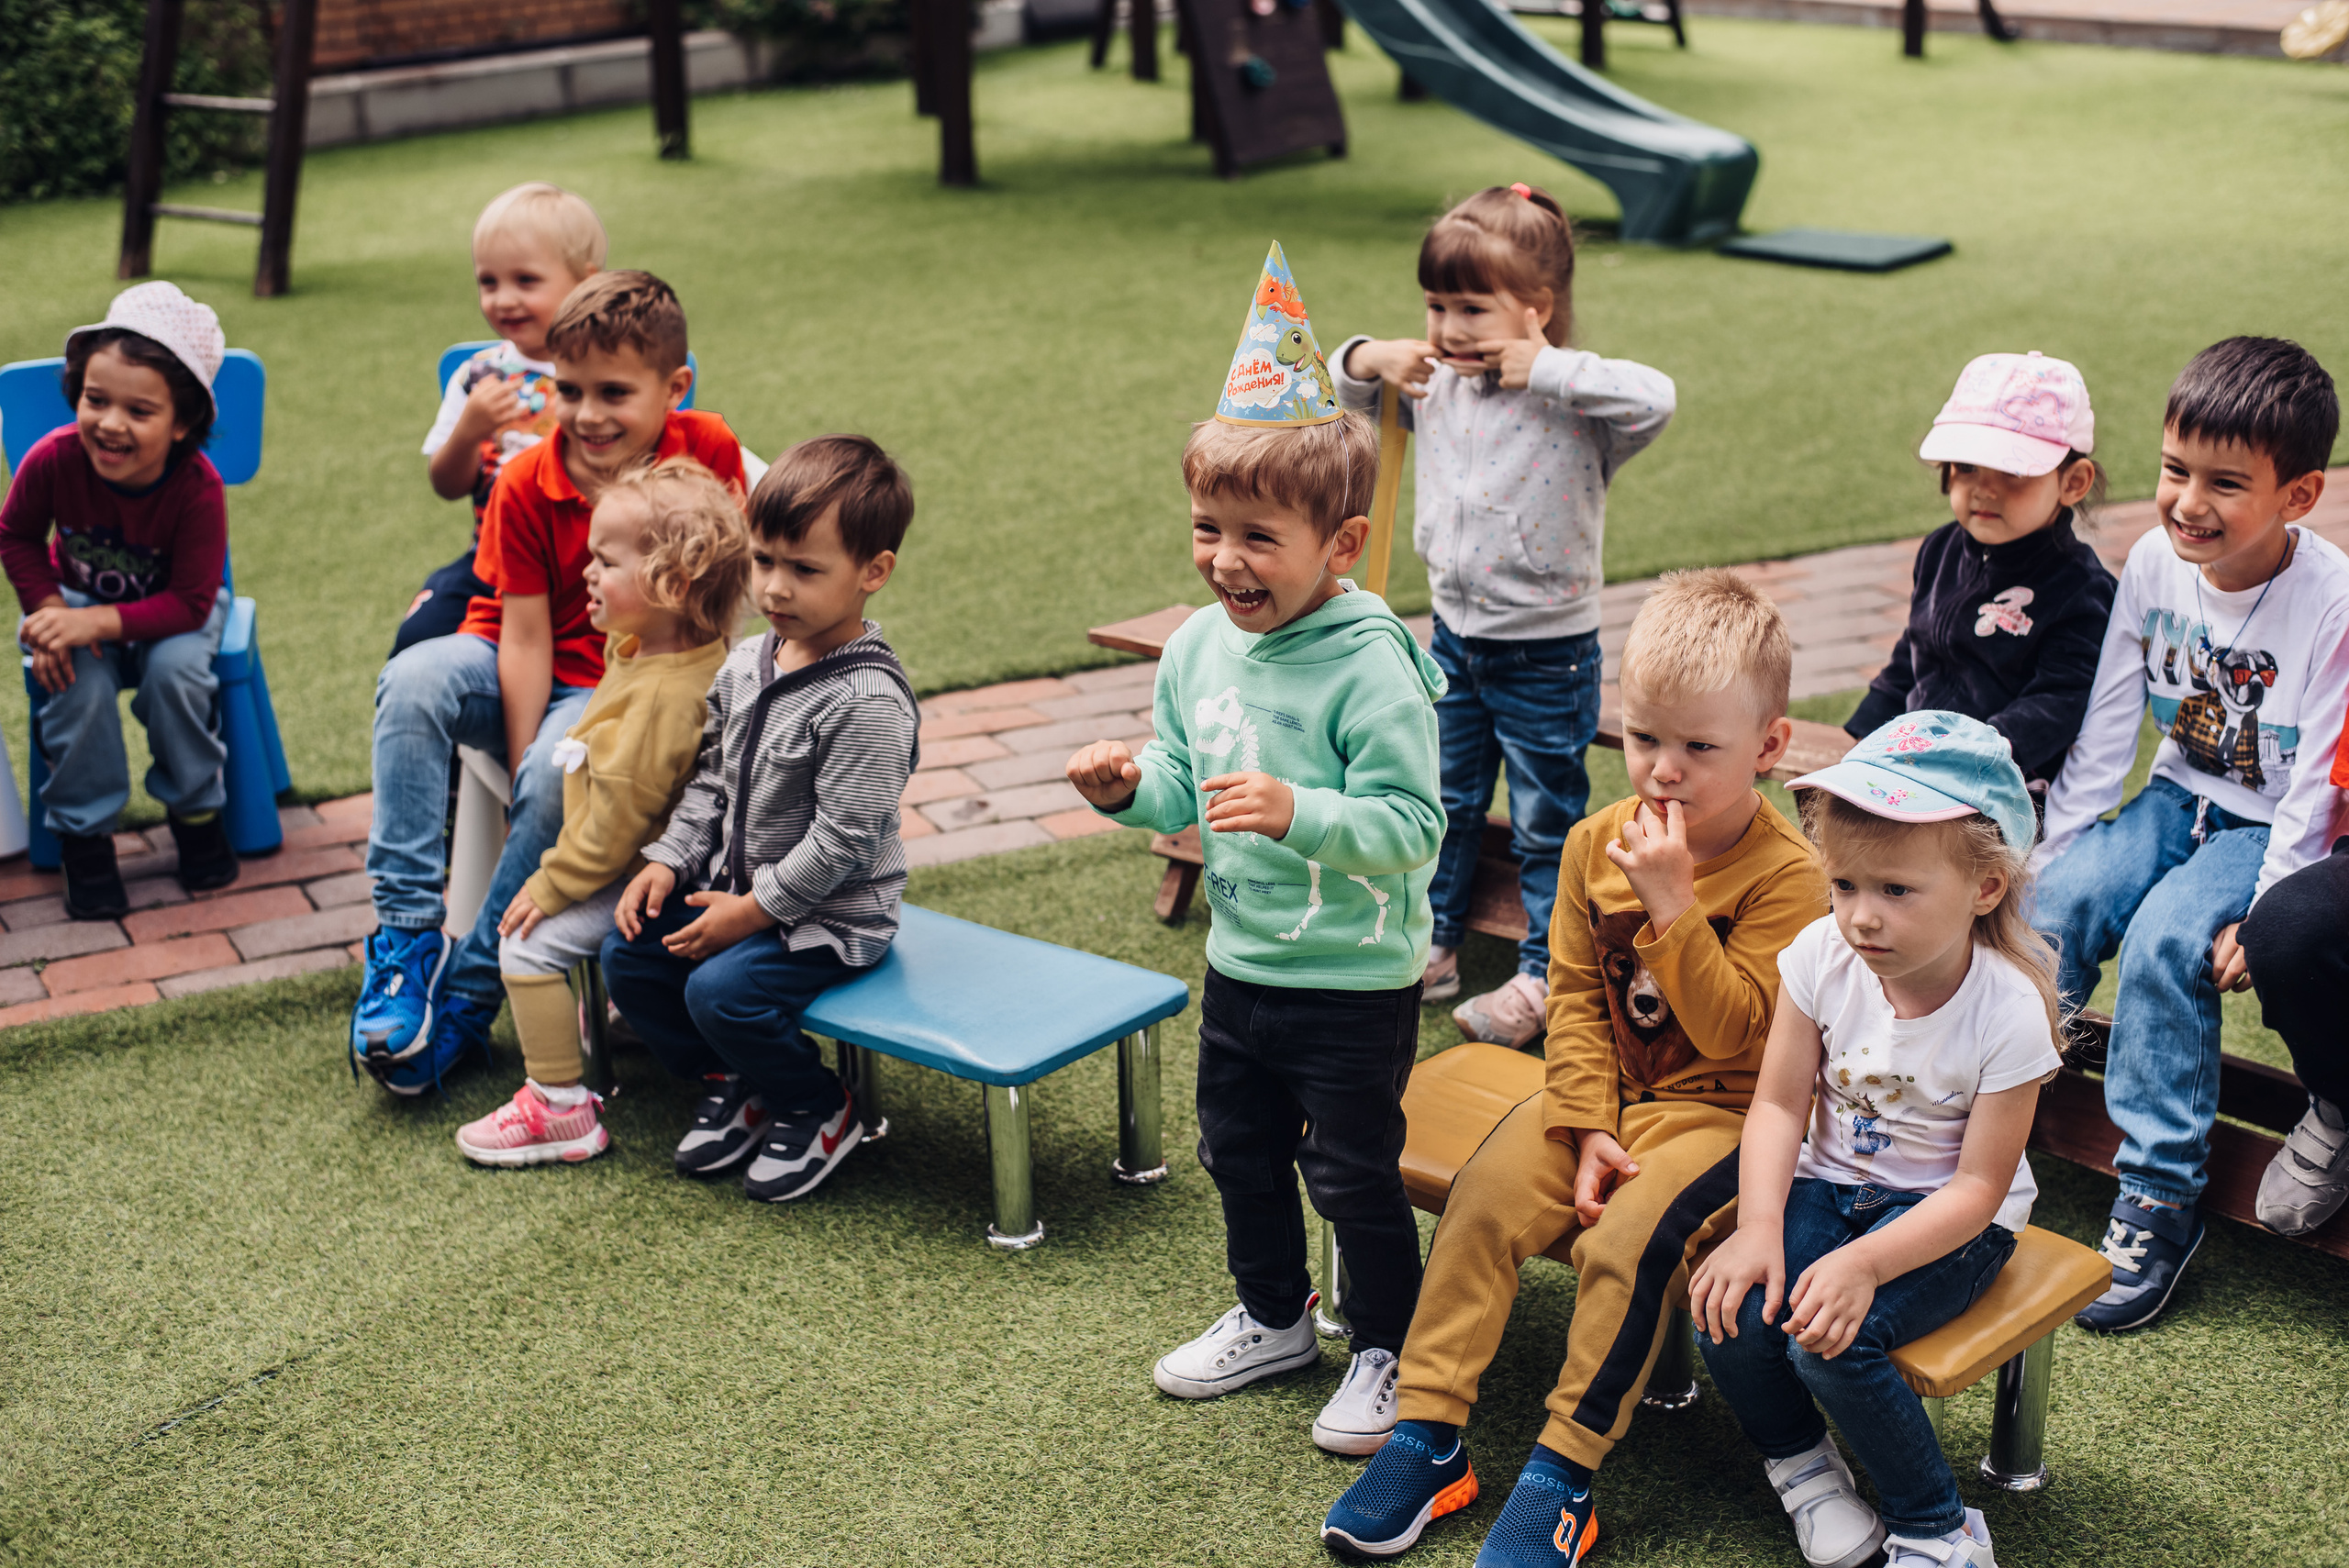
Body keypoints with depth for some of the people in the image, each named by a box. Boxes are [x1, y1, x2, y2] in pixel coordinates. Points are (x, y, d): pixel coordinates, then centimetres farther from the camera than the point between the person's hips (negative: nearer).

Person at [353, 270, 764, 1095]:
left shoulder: (710, 452, -12)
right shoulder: (527, 485, -10)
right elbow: (526, 638, -11)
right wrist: (518, 769, -19)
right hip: (517, 667, 2)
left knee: (560, 774, -33)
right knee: (412, 681, -29)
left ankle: (467, 995, -19)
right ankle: (408, 933, -25)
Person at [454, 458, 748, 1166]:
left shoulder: (661, 695, -33)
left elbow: (620, 816, -28)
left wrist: (552, 886, -20)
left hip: (639, 875, -11)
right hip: (641, 859, 11)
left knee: (530, 943, -14)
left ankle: (560, 1108, -6)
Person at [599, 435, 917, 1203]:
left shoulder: (867, 700, -24)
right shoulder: (746, 665, 2)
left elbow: (841, 840, -24)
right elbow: (711, 780, 13)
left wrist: (756, 909, -20)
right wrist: (668, 861, 1)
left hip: (830, 914, -8)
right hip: (738, 887, 9)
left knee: (721, 989, -25)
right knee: (628, 953, 1)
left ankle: (819, 1111, 3)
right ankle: (731, 1082, 19)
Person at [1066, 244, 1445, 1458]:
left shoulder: (1371, 670, -23)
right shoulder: (1196, 648, -1)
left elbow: (1411, 824, -25)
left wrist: (1298, 812, -37)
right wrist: (1132, 787, -10)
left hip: (1354, 981, -7)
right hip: (1240, 962, 7)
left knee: (1353, 1174, 6)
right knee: (1238, 1151, 22)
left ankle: (1390, 1353, 27)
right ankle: (1272, 1318, 44)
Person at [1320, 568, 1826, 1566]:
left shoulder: (1784, 876, -15)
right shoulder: (1597, 846, 1)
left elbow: (1731, 1030, -21)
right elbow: (1575, 998, 3)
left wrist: (1672, 903, -28)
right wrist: (1587, 1126, -8)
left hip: (1718, 1111, -5)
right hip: (1605, 1093, 5)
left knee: (1625, 1239, -28)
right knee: (1482, 1201, -15)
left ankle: (1564, 1474, -14)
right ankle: (1426, 1436, -7)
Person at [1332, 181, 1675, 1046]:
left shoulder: (1573, 405, -20)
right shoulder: (1436, 385, -1)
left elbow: (1655, 398, -39)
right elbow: (1340, 391, 13)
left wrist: (1543, 368, -34)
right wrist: (1371, 359, -10)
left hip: (1548, 654, -6)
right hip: (1455, 638, 6)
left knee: (1546, 820, 8)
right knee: (1445, 802, 20)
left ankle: (1546, 974, 20)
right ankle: (1433, 943, 35)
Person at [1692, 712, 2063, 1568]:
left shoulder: (2008, 1009, -22)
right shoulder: (1822, 956, -12)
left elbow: (1978, 1186, -19)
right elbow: (1779, 1104, -7)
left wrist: (1863, 1264, -33)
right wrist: (1759, 1227, -23)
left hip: (1948, 1218, -4)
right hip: (1830, 1184, 4)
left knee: (1831, 1337, -28)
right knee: (1731, 1316, -21)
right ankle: (1799, 1458, 12)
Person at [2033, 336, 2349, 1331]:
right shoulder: (2155, 563, -6)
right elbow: (2106, 726, 2)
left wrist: (2263, 915, -21)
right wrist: (2054, 844, -1)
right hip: (2178, 798, 5)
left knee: (2165, 942, -28)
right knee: (2057, 904, -22)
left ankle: (2160, 1201, -17)